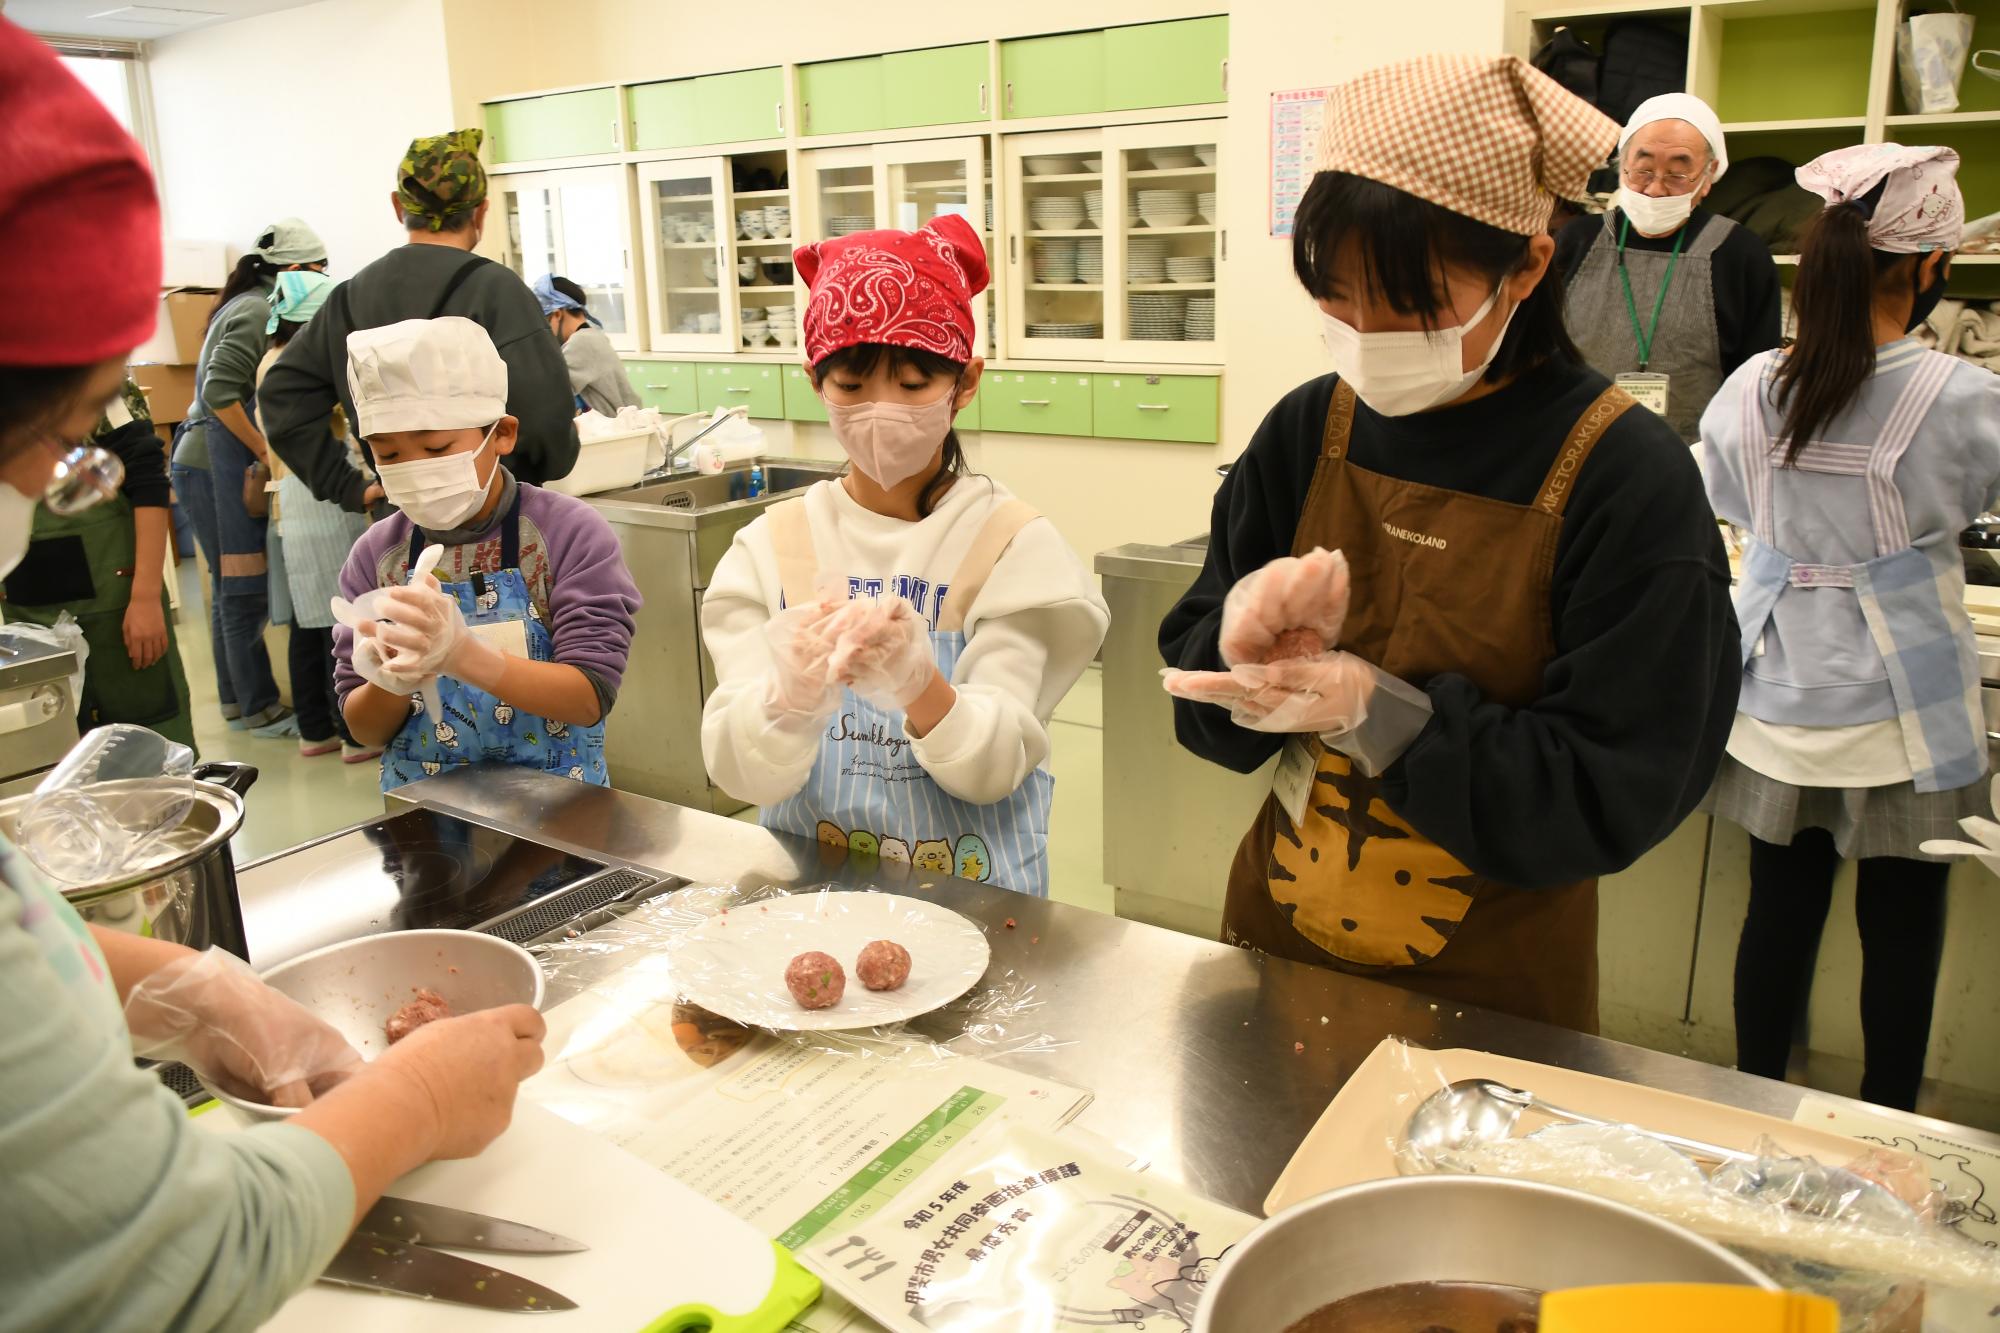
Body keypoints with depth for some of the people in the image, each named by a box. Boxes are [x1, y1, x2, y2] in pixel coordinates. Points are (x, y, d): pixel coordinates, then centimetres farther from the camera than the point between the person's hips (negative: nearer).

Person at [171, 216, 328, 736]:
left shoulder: (254, 305, 15)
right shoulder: (257, 311, -13)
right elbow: (219, 392, -21)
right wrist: (265, 450, -16)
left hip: (211, 461, 10)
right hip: (216, 464, -10)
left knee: (233, 588, 15)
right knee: (246, 590, -4)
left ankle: (238, 698, 24)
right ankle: (261, 709, 2)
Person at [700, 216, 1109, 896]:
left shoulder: (1014, 542, -5)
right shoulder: (771, 544, 0)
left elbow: (995, 770, -10)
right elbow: (739, 770, -8)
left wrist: (917, 682, -28)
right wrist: (791, 694, -28)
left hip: (970, 890, -1)